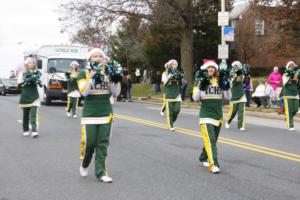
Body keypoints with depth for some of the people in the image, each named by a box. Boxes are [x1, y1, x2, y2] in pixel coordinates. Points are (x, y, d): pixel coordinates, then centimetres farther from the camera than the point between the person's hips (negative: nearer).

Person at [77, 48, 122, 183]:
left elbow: (116, 93, 2)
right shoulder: (84, 74, 0)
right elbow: (84, 92, -15)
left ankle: (100, 173, 7)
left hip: (106, 114, 2)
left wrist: (115, 78, -13)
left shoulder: (108, 72, 7)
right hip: (89, 114, -2)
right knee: (89, 143, -3)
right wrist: (93, 77, -22)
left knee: (103, 144, 2)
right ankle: (84, 164, 26)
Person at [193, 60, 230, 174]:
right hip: (206, 114, -4)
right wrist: (200, 86, -20)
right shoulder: (201, 80, -3)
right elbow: (195, 98, -7)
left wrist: (226, 88, -10)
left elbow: (227, 97, 8)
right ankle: (213, 165, -18)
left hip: (218, 114, 5)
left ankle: (203, 158, 37)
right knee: (210, 140, -15)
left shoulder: (220, 80, 5)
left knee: (212, 139, 16)